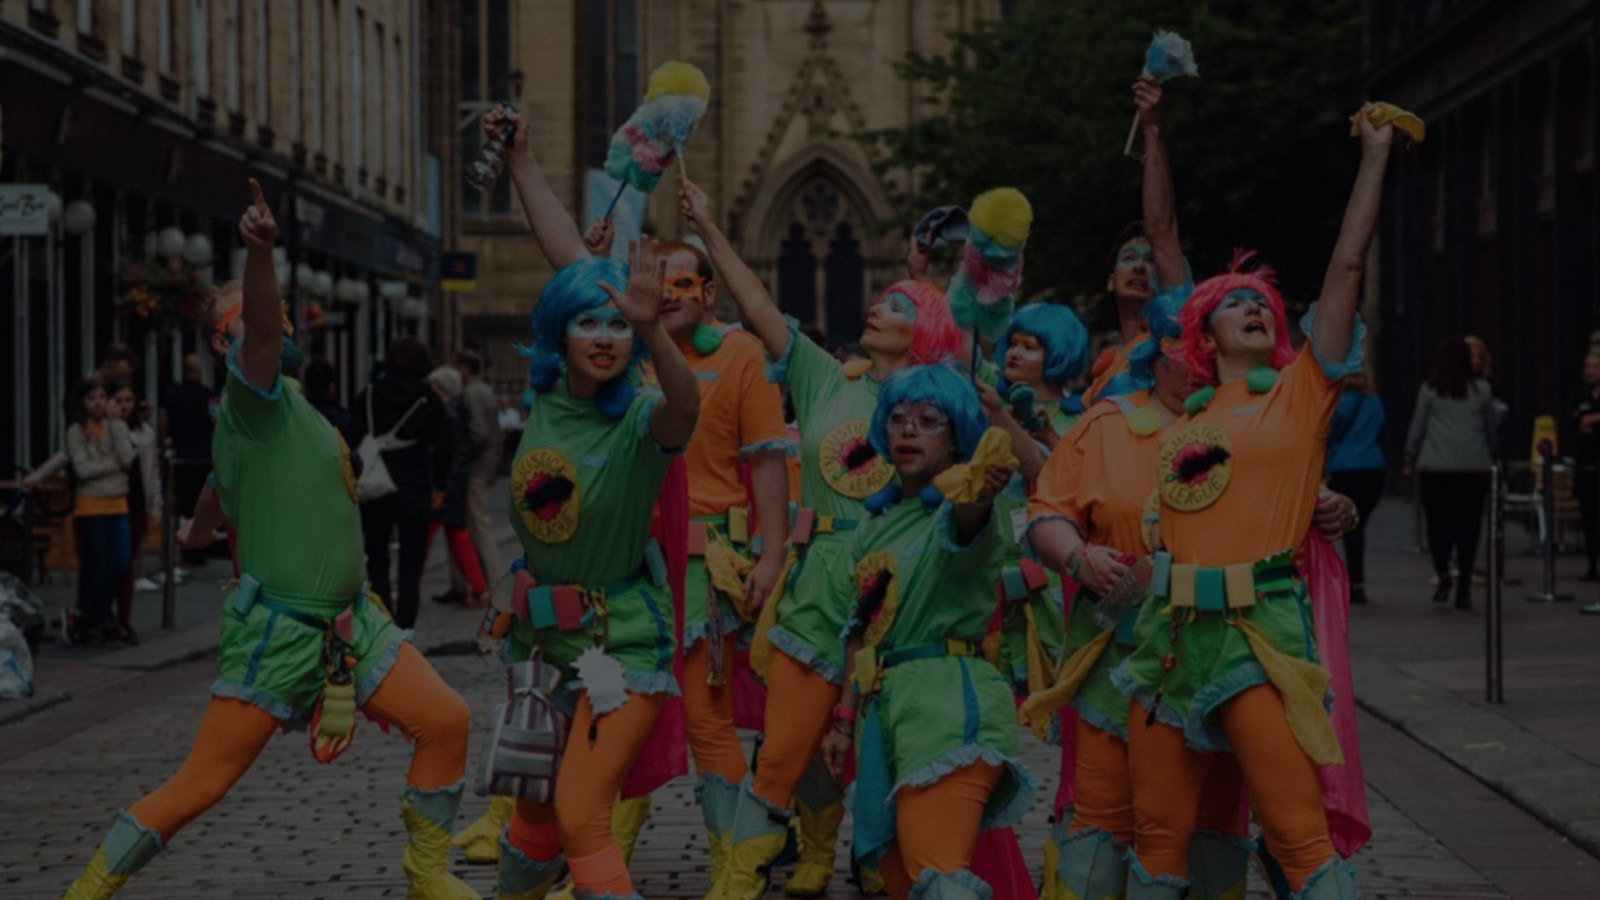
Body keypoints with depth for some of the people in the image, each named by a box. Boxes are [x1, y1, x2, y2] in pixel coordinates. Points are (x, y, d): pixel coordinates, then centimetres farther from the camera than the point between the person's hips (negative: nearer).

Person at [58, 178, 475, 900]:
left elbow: (229, 483, 35)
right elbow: (262, 331, -32)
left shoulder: (292, 410, 16)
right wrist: (260, 252, -50)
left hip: (349, 621, 9)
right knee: (196, 788, -6)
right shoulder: (252, 394, -9)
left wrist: (202, 525, 55)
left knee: (447, 723, 2)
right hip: (276, 631, -9)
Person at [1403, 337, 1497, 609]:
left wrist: (1410, 460, 16)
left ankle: (1443, 572, -19)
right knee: (1468, 525, 5)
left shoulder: (1429, 390, 1)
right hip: (1475, 465, 1)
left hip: (1436, 465, -1)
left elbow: (1417, 427, 5)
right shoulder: (1481, 390, 6)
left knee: (1437, 522, 5)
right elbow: (1492, 428, 13)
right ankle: (1464, 587, 2)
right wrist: (1490, 458, 26)